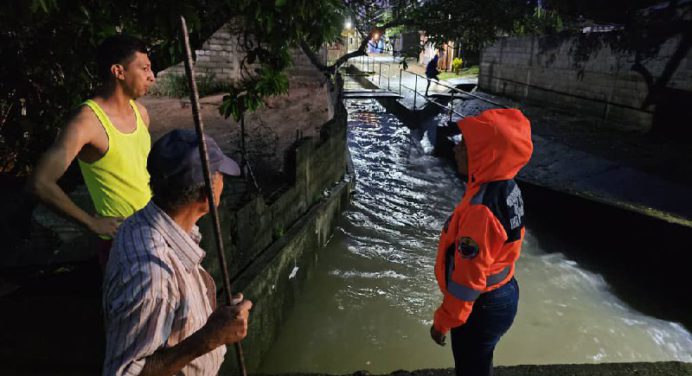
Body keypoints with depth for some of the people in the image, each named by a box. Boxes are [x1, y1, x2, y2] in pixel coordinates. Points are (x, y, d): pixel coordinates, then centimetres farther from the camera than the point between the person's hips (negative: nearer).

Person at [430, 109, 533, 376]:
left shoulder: (481, 209, -34)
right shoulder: (507, 188, -5)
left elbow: (467, 279, -26)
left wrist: (442, 321, -12)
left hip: (482, 307, -8)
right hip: (502, 295, 8)